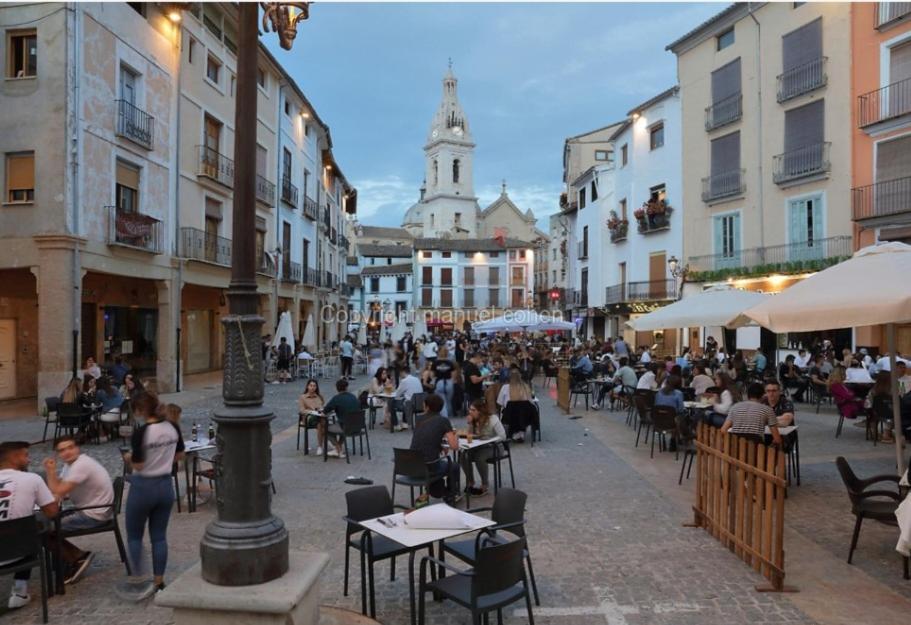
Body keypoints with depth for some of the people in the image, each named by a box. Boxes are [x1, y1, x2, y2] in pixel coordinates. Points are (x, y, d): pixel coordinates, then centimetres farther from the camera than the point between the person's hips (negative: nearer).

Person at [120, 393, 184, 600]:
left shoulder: (141, 432, -20)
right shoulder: (172, 428, -3)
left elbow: (138, 465, -17)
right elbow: (179, 455, 9)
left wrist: (128, 458, 2)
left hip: (143, 487, -5)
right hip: (166, 486, 5)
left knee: (134, 536, 13)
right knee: (159, 536, 13)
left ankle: (138, 581, 13)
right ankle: (158, 581, 20)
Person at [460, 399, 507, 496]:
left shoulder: (493, 419, -18)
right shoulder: (475, 420, -2)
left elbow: (502, 436, -21)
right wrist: (470, 424, -13)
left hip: (494, 447, -6)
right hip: (480, 446, 6)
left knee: (479, 458, -34)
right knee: (463, 456, -21)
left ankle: (484, 485, -13)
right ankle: (470, 481, 0)